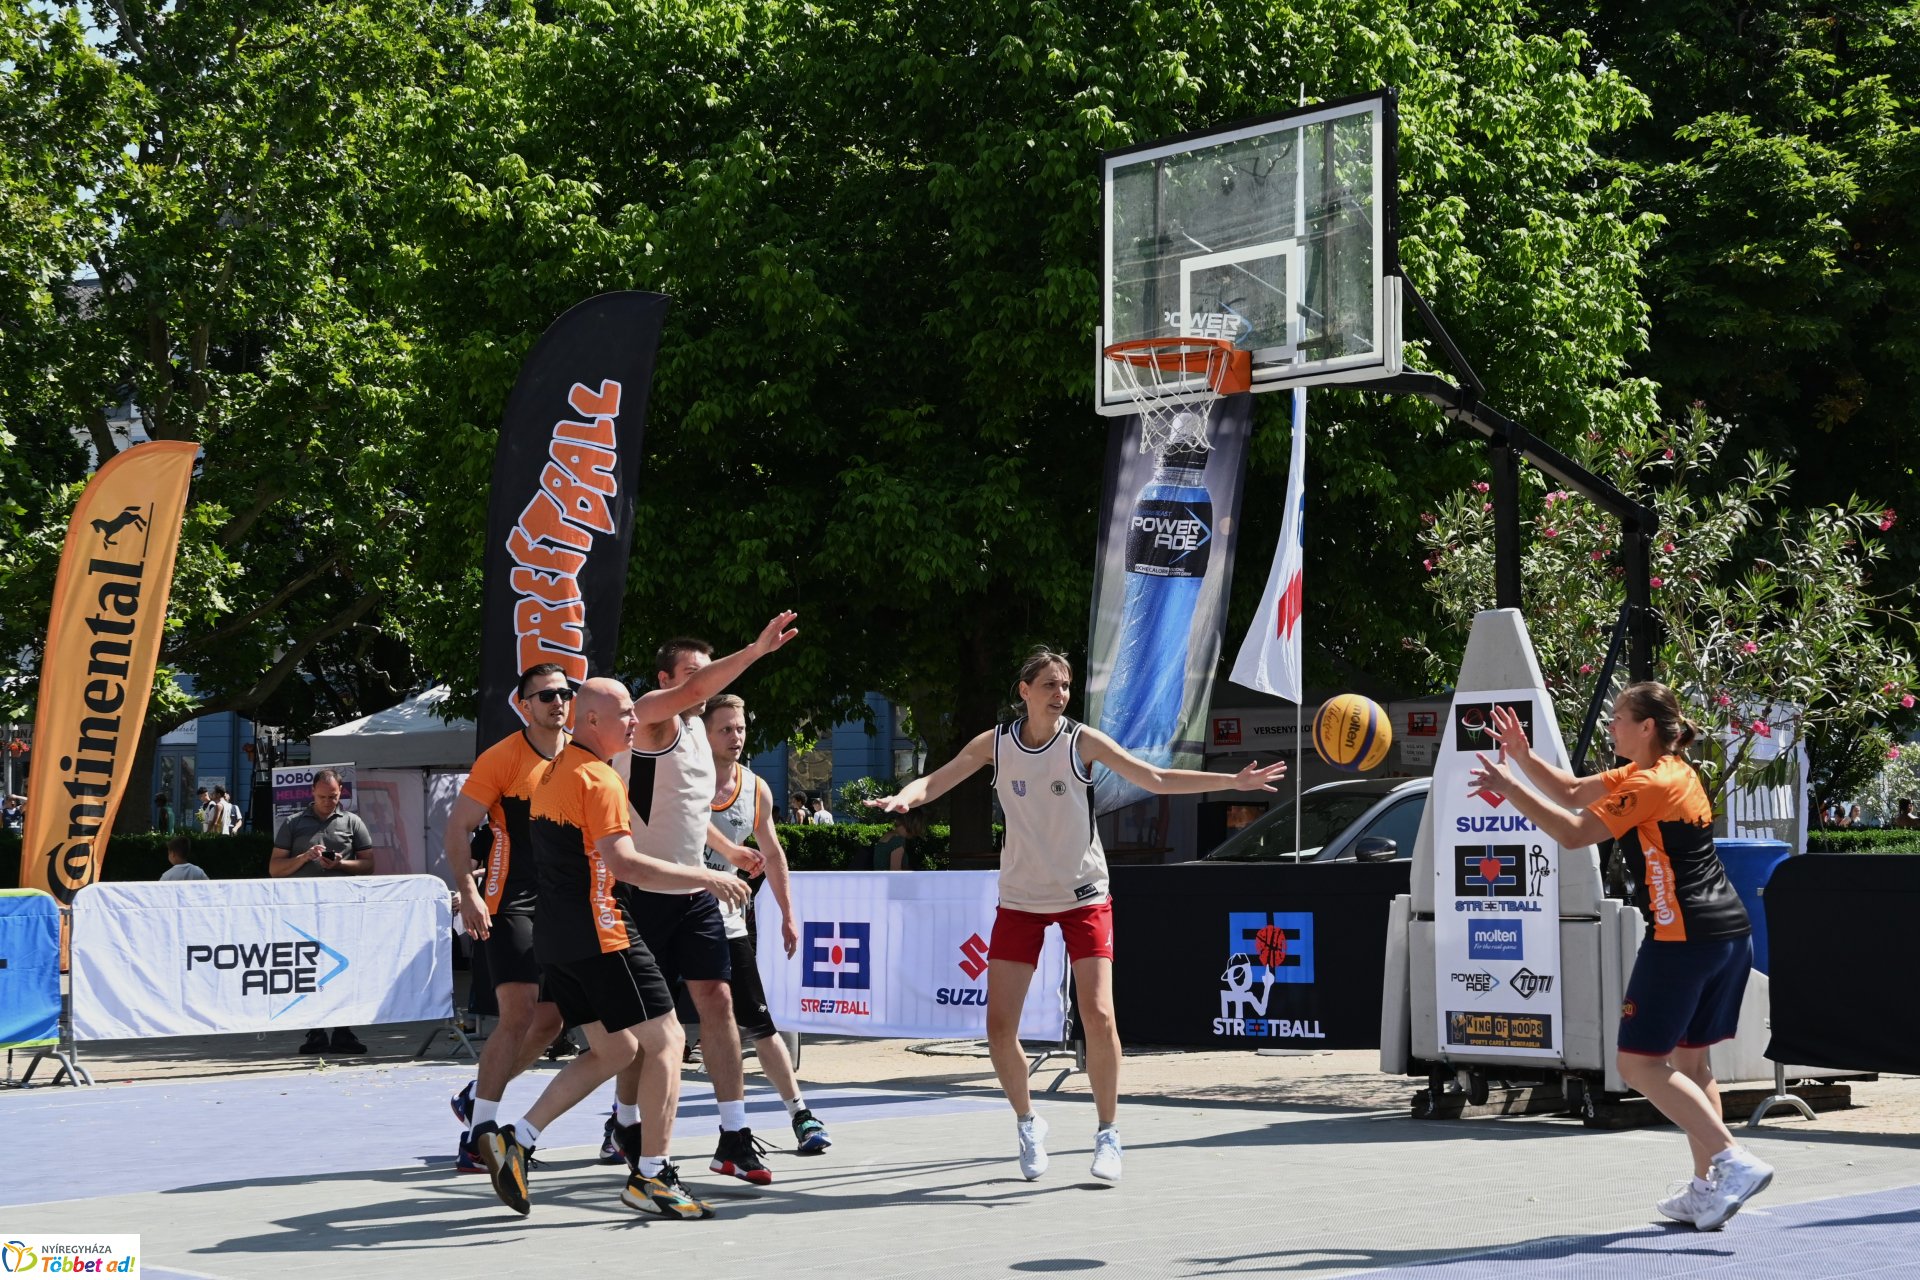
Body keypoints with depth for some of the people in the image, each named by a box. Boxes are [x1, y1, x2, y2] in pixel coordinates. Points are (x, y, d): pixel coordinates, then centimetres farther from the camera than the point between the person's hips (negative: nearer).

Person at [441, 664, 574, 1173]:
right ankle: (476, 1139, -5)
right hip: (510, 906, -7)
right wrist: (468, 892, -20)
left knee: (551, 1021, 9)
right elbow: (458, 826, -10)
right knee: (518, 1015, -14)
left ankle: (474, 1097, 29)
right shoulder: (501, 758, -10)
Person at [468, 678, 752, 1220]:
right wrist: (706, 878, -18)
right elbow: (623, 862, -23)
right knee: (665, 1039, -1)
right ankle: (651, 1177, 0)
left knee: (615, 1051, 14)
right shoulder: (598, 778, -14)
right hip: (600, 934, -10)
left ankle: (513, 1138, 7)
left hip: (556, 933, 10)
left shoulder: (553, 771, 16)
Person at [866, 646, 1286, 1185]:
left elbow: (1155, 779, -10)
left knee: (1098, 1015, -14)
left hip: (1084, 897, -2)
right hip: (1020, 898, 2)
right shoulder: (996, 743, -4)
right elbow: (933, 782, -2)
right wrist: (903, 798, -26)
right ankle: (1027, 1124, 19)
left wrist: (1234, 780, -18)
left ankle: (1108, 1135, 4)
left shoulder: (1082, 741, -9)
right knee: (999, 1024, -5)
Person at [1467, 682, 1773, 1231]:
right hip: (1729, 933, 10)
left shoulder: (1651, 784, -13)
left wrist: (1509, 787, -10)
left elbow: (1573, 833, -13)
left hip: (1682, 937, -10)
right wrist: (1523, 757, 12)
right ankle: (1707, 1189, 17)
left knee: (1640, 1064, -5)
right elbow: (1573, 792, 20)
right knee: (1689, 1061, 16)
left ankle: (1734, 1162, -14)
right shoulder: (1668, 772, 17)